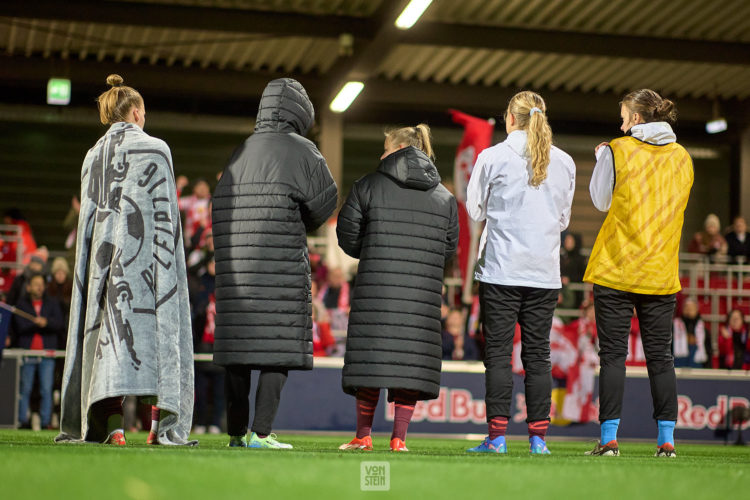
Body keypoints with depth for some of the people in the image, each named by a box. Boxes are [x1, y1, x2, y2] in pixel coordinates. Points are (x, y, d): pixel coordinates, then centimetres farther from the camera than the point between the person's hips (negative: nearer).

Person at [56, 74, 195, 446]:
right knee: (156, 328, -1)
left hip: (104, 255, 4)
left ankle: (110, 423, -8)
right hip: (143, 253, -4)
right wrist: (169, 259, -4)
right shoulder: (154, 149, -2)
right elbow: (164, 212, -7)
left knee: (108, 325, 2)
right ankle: (162, 424, -7)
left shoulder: (93, 156, 13)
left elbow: (88, 214, 14)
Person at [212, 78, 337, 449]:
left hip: (236, 266, 6)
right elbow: (324, 203, -2)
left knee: (238, 347, 8)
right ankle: (261, 432, -7)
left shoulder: (240, 153, 15)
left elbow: (222, 207, 14)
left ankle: (236, 432, 10)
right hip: (281, 264, -6)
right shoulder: (300, 150, -3)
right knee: (279, 348, -2)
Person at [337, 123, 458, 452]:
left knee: (372, 354, 3)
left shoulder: (369, 186, 2)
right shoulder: (444, 197, 12)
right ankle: (399, 436, 1)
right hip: (423, 295, 2)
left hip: (376, 290, -2)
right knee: (411, 359, 4)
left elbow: (347, 234, 4)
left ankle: (363, 435, 6)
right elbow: (450, 249, 13)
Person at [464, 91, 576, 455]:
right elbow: (564, 218, 15)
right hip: (545, 271, 3)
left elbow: (474, 210, 5)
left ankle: (497, 435, -4)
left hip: (501, 269, -3)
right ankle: (538, 436, 4)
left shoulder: (492, 157, -4)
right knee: (538, 355, 6)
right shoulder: (564, 162, 6)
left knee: (498, 353, 0)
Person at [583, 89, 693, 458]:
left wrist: (602, 158, 16)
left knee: (613, 354, -1)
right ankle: (667, 439, 5)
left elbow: (601, 201, 4)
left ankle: (609, 438, -4)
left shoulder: (617, 151, -5)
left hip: (616, 270, -3)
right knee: (660, 355, 7)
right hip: (661, 273, 4)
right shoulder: (682, 157, 8)